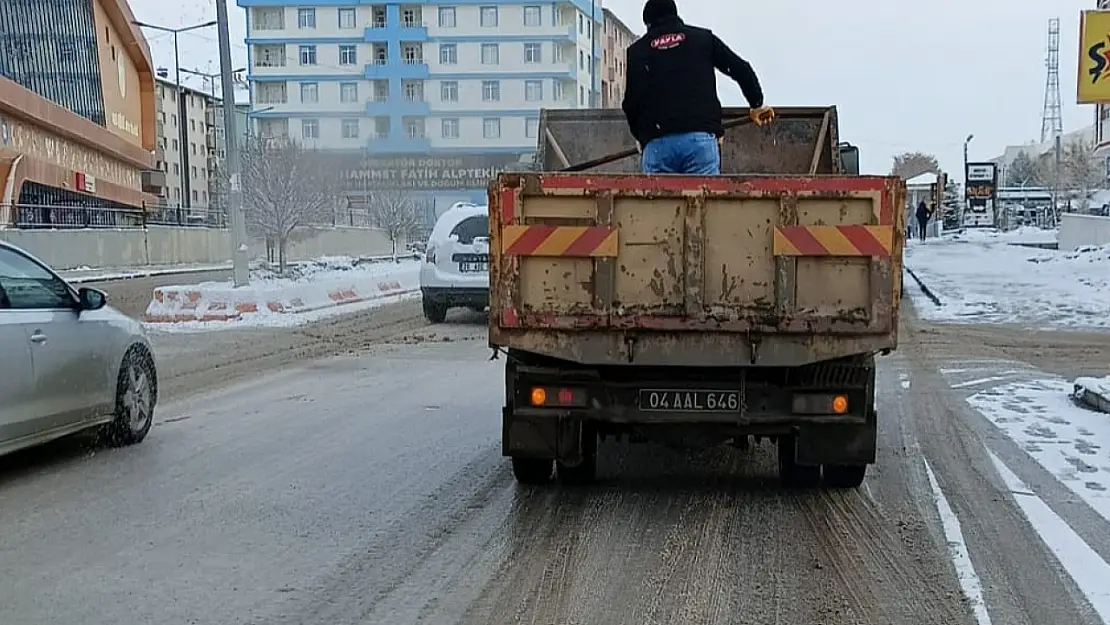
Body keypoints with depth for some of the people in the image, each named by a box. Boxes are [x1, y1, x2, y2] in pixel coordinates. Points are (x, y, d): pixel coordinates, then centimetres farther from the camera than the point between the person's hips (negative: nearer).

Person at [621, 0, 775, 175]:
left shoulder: (637, 50, 14)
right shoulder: (703, 38, 16)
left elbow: (631, 101, 5)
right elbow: (741, 69, 14)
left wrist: (641, 136, 21)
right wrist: (757, 104, 29)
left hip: (656, 144, 0)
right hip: (702, 139, 0)